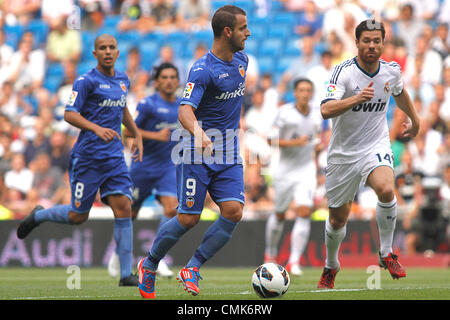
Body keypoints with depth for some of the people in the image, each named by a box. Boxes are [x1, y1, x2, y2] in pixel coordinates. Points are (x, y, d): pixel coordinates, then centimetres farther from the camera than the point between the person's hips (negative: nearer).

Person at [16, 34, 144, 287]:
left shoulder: (123, 80, 13)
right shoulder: (87, 81, -9)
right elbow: (69, 114, -15)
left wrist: (137, 135, 27)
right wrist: (97, 129, -29)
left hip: (114, 157, 5)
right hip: (88, 157, -5)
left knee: (123, 209, -8)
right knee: (78, 216, 0)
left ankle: (126, 274, -7)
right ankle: (38, 215, 31)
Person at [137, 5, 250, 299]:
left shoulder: (241, 60, 8)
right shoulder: (203, 70, -16)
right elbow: (185, 110, -29)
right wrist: (197, 132, -48)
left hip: (230, 154, 6)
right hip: (198, 153, -6)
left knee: (233, 211, -13)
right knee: (188, 219, -6)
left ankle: (192, 269, -1)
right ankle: (149, 266, 18)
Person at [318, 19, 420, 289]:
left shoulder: (392, 71, -3)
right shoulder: (344, 72, -16)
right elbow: (326, 110, -31)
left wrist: (415, 121, 33)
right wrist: (357, 98, -45)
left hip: (377, 146, 1)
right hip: (343, 153, -1)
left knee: (386, 189, -31)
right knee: (338, 219, 8)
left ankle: (387, 254, -12)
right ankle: (331, 266, 39)